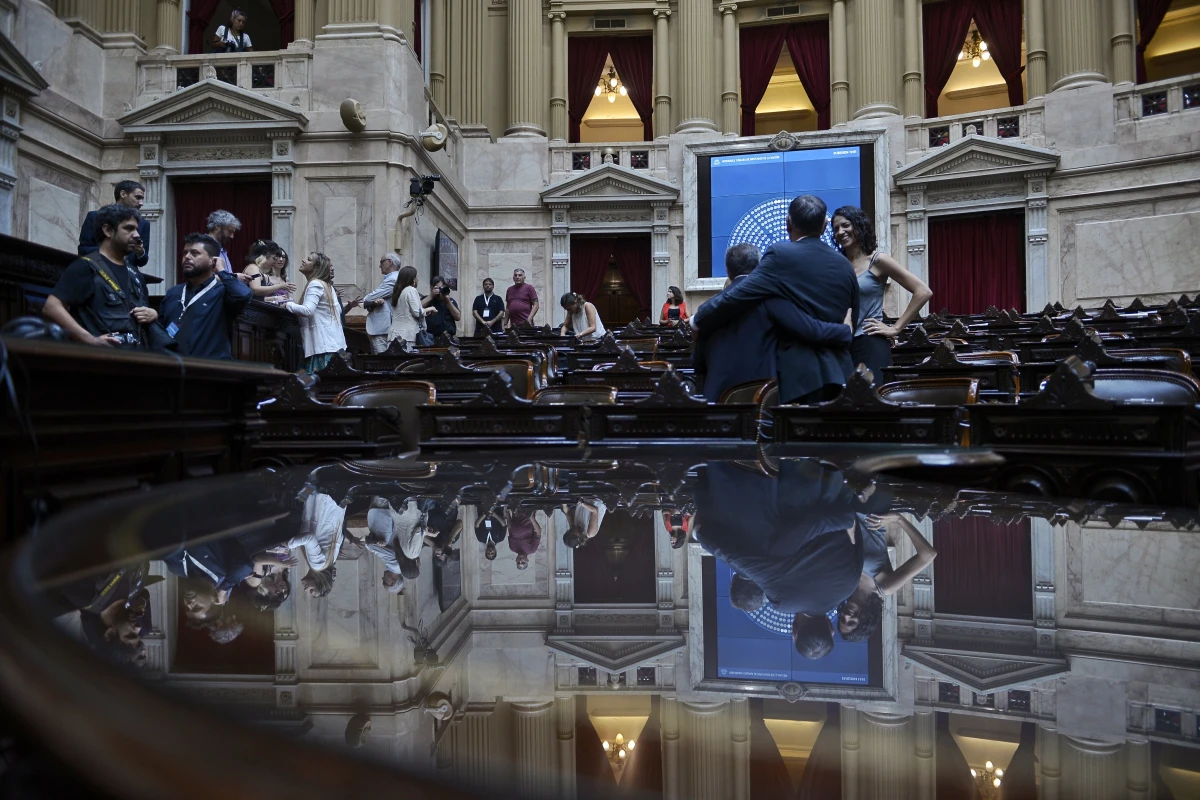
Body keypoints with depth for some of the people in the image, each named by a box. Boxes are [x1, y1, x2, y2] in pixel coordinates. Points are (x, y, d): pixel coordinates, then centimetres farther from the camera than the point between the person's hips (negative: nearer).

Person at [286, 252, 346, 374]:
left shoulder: (315, 284, -9)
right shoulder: (326, 285, 19)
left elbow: (307, 310, -23)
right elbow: (338, 310, 26)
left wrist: (288, 305, -8)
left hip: (324, 343, -10)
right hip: (332, 341, 10)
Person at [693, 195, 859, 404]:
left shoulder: (781, 254, -8)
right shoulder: (845, 266, 11)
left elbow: (737, 295, -13)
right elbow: (851, 322, 17)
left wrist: (698, 320, 0)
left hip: (799, 371, -6)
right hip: (839, 372, 6)